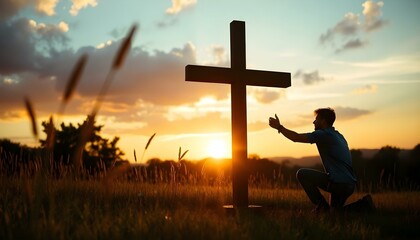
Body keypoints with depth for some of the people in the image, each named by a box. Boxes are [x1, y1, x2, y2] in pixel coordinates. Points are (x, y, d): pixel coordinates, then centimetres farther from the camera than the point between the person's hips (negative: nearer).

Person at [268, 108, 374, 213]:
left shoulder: (323, 134, -9)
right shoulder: (339, 136, 19)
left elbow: (296, 137, -12)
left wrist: (279, 127, -2)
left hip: (338, 183, -9)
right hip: (350, 185, 9)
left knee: (301, 174, -2)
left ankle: (322, 205, -1)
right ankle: (364, 203, 6)